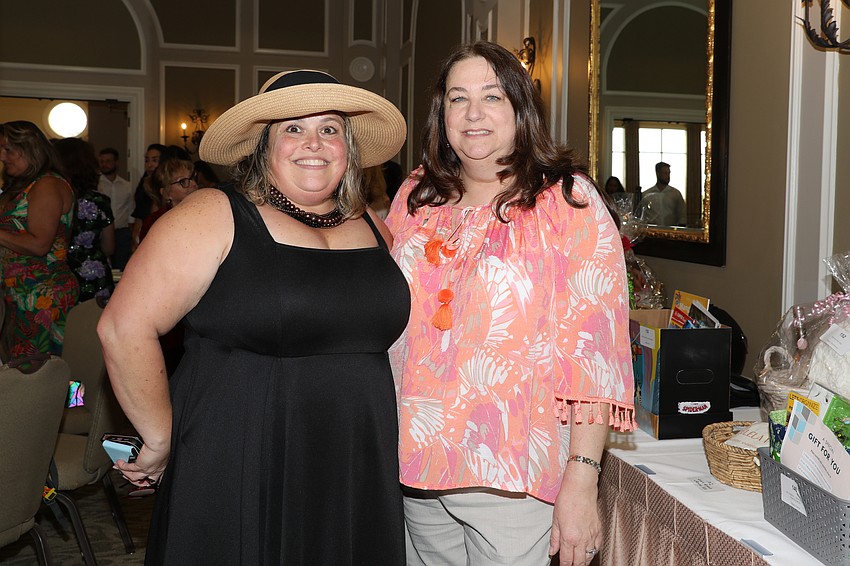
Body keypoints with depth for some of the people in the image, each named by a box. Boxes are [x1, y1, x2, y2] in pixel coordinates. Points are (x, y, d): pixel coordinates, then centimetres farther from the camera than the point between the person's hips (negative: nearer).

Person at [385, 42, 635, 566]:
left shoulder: (567, 200, -7)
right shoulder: (416, 197, 8)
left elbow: (593, 346, -13)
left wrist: (581, 480, -18)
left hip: (510, 480, -4)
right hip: (416, 463, 5)